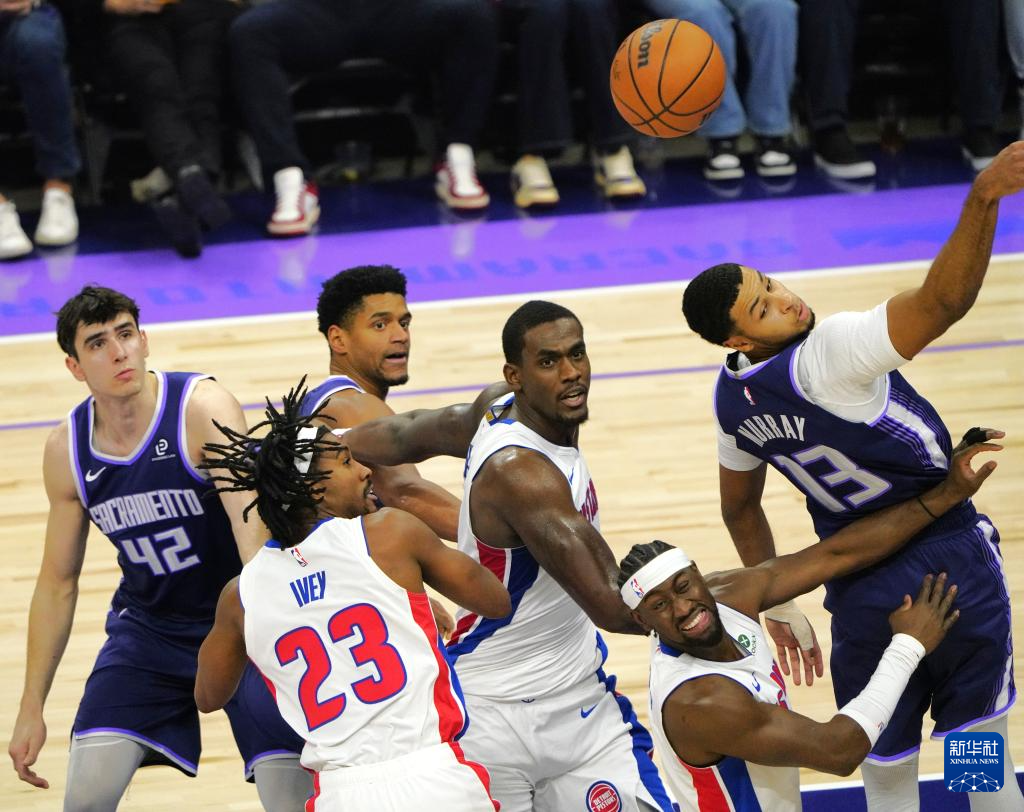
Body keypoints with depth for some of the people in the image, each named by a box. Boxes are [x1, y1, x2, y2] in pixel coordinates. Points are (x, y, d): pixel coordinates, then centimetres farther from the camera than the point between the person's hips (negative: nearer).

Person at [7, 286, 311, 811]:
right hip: (148, 627, 3)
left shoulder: (205, 409, -23)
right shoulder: (66, 451, -8)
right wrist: (31, 708, 3)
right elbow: (57, 583, 4)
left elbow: (251, 522, -38)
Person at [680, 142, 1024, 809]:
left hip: (861, 594, 6)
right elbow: (941, 303, -41)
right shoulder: (827, 354, -26)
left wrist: (780, 605, 27)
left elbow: (740, 510, 15)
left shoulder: (732, 397, -1)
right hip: (951, 559, -5)